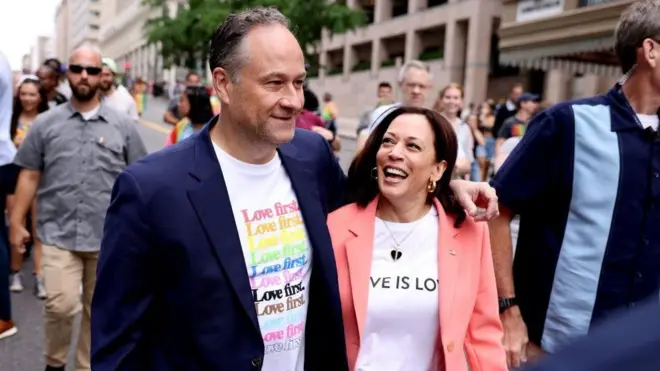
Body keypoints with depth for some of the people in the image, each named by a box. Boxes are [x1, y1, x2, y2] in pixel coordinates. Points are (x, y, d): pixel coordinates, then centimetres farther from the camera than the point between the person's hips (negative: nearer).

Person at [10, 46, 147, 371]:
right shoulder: (45, 123, 5)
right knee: (61, 305, -10)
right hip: (58, 233, 0)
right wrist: (16, 221, 4)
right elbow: (29, 176, 8)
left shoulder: (123, 125, 4)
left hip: (109, 235, 1)